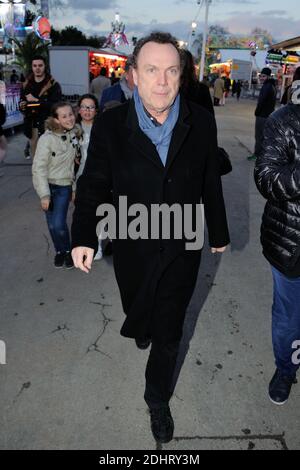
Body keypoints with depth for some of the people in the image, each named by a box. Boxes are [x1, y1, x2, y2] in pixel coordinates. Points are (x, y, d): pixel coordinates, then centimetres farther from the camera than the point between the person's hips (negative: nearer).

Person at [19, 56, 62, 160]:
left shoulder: (53, 85, -4)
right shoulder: (27, 84, 13)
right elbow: (22, 101, 24)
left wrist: (36, 101, -17)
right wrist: (22, 105, -1)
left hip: (47, 124, -5)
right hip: (31, 123, 6)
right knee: (34, 153, 13)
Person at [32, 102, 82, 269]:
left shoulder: (75, 135, -5)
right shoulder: (47, 139, -18)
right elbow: (39, 168, -16)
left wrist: (74, 188, 9)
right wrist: (44, 194, -18)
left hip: (65, 186, 1)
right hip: (48, 185, -1)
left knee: (59, 224, -11)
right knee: (52, 225, 6)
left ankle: (67, 250, 15)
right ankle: (59, 251, 30)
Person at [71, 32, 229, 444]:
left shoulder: (201, 122, -8)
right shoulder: (110, 125, -11)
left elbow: (210, 182, 1)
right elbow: (94, 184, -6)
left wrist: (219, 232, 10)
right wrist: (84, 236, -16)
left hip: (182, 251, 0)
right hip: (133, 250, 1)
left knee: (168, 335, 11)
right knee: (138, 312, 26)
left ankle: (158, 400, 37)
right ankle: (141, 325, 66)